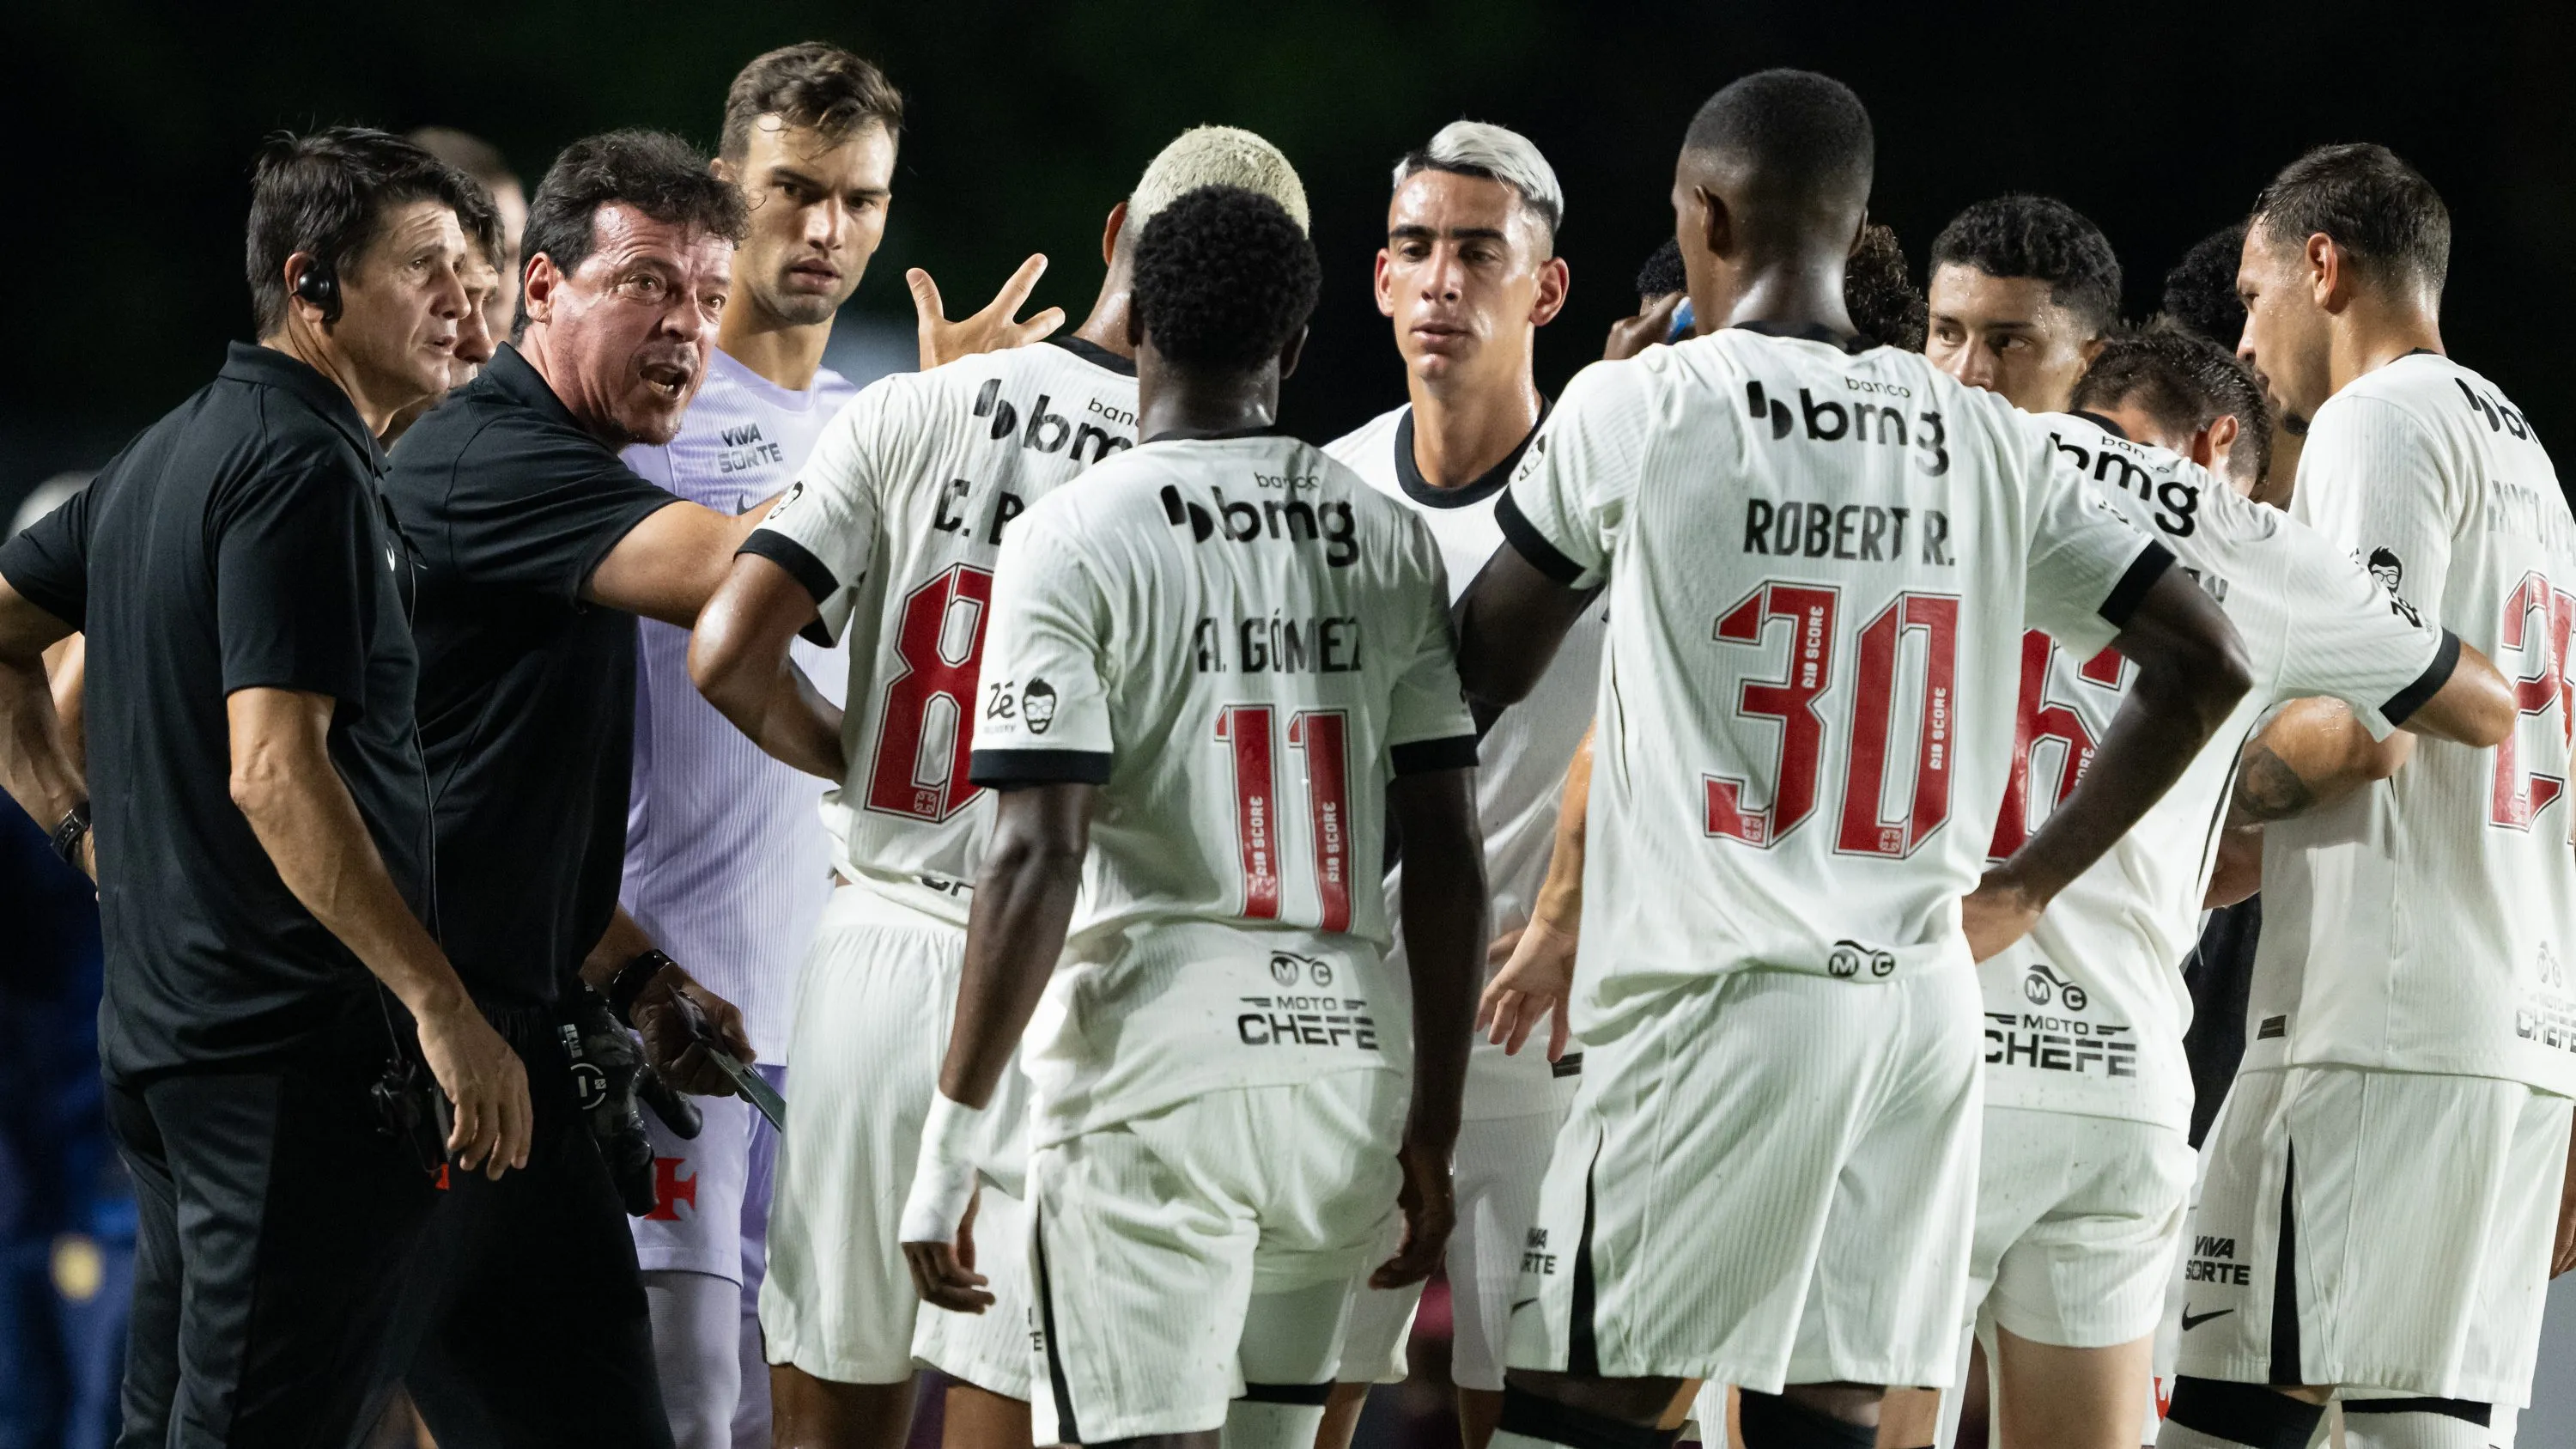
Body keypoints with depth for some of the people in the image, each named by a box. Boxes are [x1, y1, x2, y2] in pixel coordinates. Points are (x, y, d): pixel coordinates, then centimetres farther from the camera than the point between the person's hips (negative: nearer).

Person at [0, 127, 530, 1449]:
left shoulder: (173, 450, 16)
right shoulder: (304, 466, -15)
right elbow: (275, 773, -23)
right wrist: (446, 1008, -23)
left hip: (161, 1029, 10)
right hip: (297, 1042, -10)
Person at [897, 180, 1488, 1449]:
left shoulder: (1071, 542, -5)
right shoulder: (1390, 544, 10)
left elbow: (1037, 862, -12)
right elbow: (1449, 857, 9)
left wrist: (950, 1144, -9)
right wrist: (1432, 1129, 17)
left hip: (1155, 1062, -5)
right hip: (1350, 1055, 5)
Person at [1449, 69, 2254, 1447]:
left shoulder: (1634, 410, -3)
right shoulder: (1987, 443, 10)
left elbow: (1484, 667, 8)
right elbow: (2205, 662, 11)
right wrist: (2023, 885, 16)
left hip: (1717, 998, -5)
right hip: (1923, 999, 5)